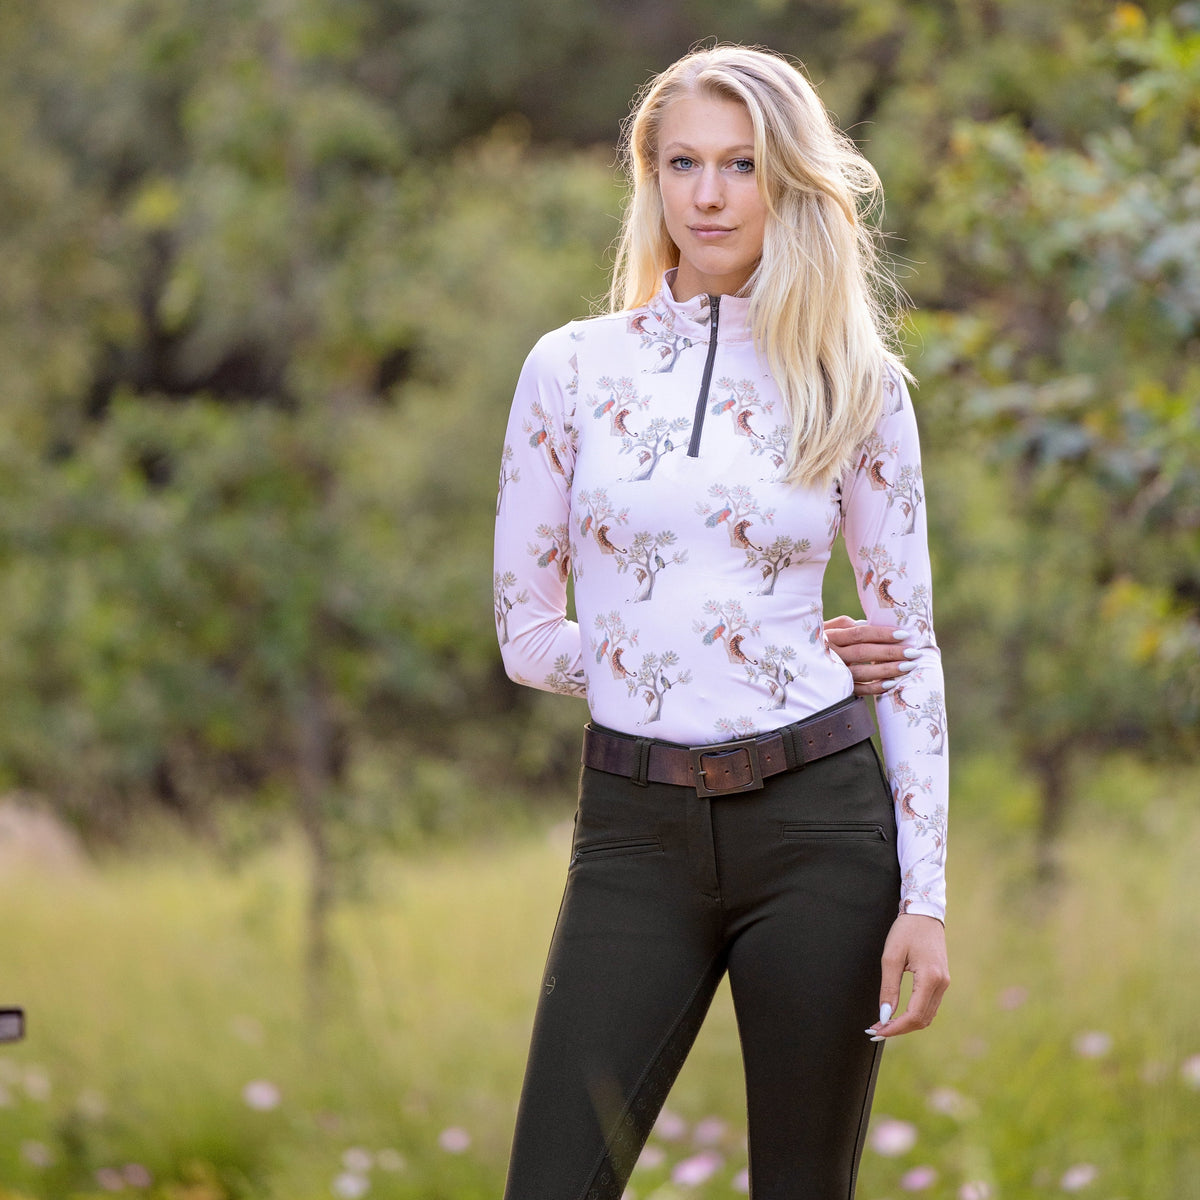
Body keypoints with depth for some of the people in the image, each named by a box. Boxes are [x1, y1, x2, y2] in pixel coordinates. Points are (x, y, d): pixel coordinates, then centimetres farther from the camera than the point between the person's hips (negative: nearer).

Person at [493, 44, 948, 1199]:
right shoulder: (574, 367, 3)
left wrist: (925, 897, -3)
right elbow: (527, 635, 4)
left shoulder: (856, 386, 4)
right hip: (637, 836, 0)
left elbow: (911, 649, 4)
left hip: (817, 824, 0)